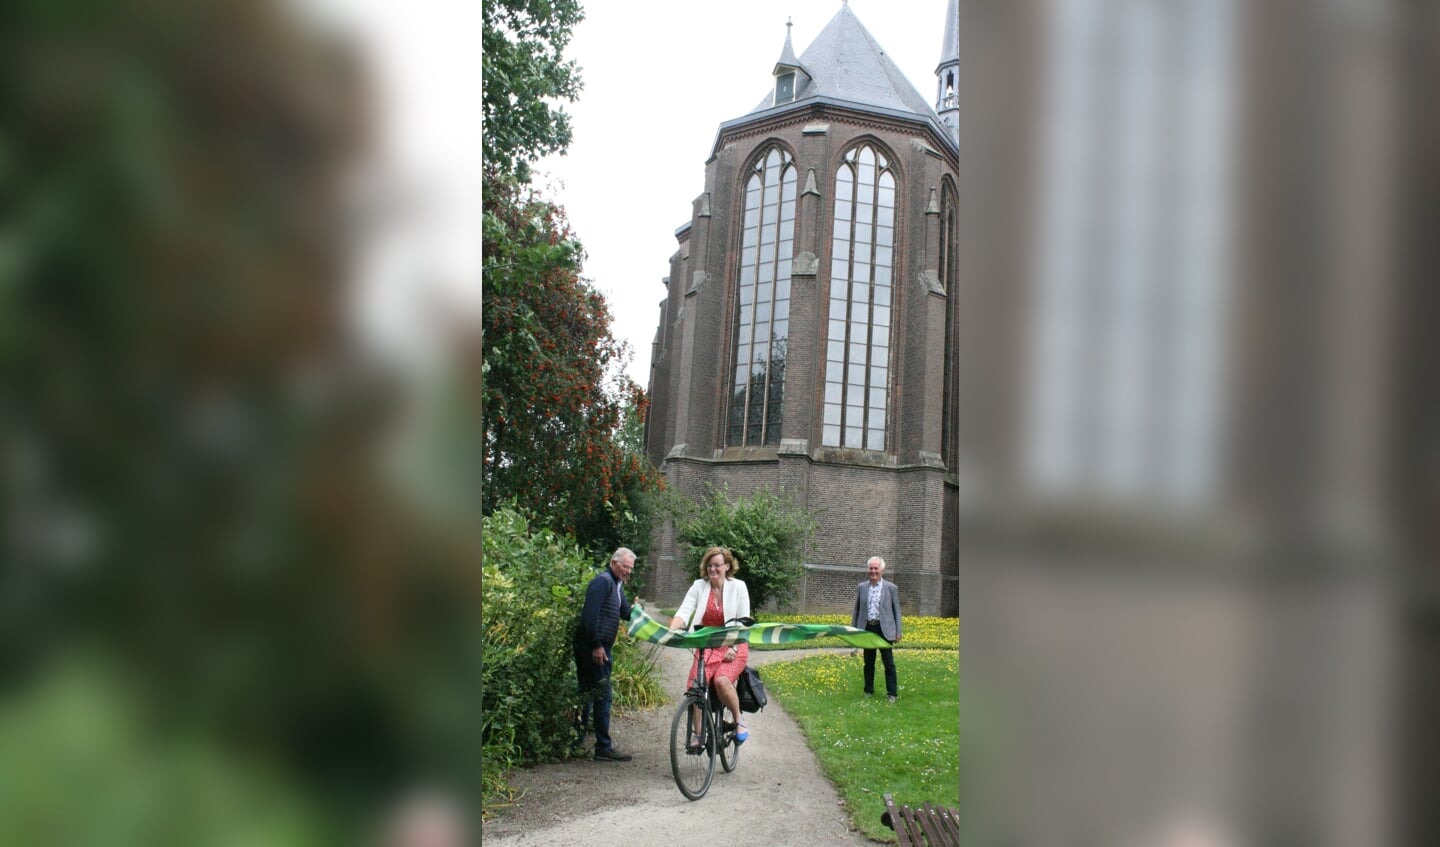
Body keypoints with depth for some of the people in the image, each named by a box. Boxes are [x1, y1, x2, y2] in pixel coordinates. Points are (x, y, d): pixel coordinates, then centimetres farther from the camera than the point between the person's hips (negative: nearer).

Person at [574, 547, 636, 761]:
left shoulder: (618, 585, 18)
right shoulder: (603, 581, -13)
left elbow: (626, 613, 17)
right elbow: (590, 615, -21)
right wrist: (596, 645, -22)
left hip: (600, 647, 10)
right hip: (593, 647, -10)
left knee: (588, 694, 14)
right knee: (603, 695, -7)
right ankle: (603, 747, -2)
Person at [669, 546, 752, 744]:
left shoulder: (738, 587, -2)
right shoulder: (699, 587, 2)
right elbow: (684, 612, -8)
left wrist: (733, 648, -14)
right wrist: (671, 631, -27)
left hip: (733, 648, -2)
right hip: (706, 647, 3)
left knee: (721, 680, -30)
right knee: (695, 685, -19)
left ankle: (739, 721, -5)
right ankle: (697, 734, -3)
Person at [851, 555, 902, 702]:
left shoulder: (891, 588, 0)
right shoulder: (861, 587, 7)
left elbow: (896, 611, 2)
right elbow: (857, 610, 13)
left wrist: (898, 632, -2)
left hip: (884, 630, -3)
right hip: (867, 629, 3)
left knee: (889, 663, -1)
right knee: (868, 663, 11)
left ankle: (892, 693, 6)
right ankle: (868, 690, 23)